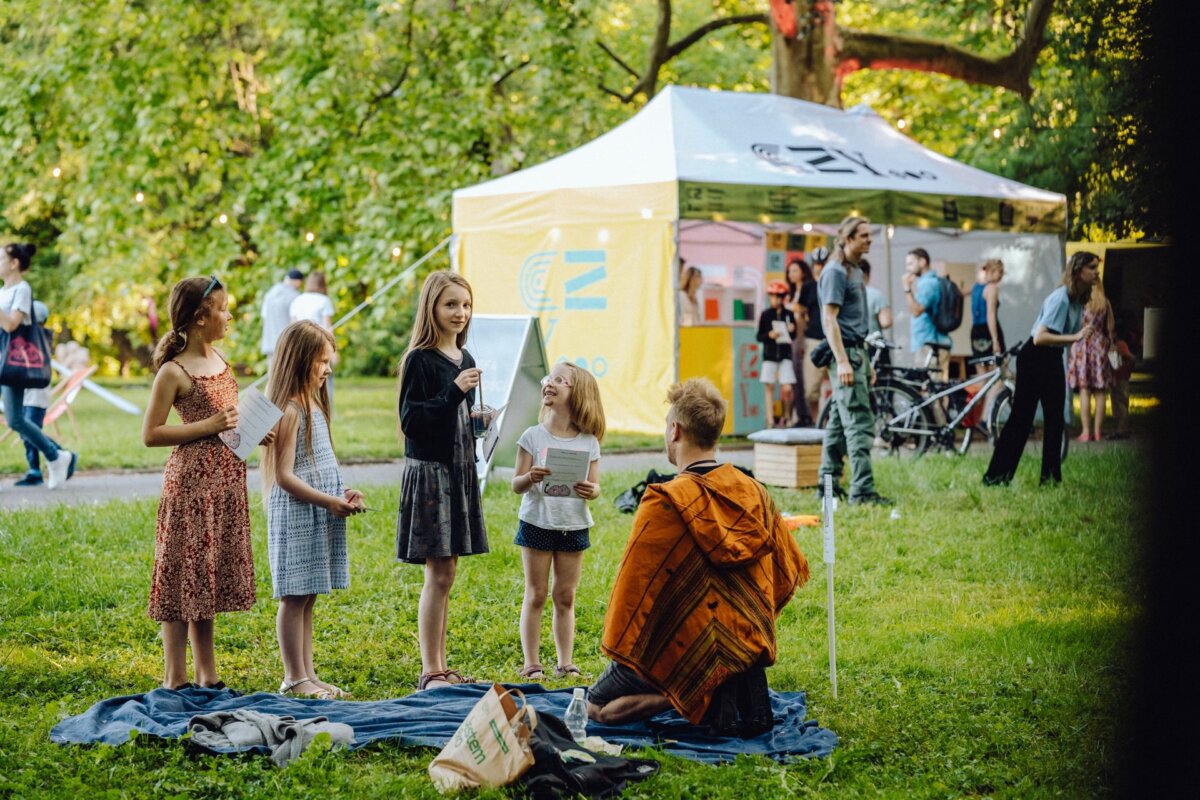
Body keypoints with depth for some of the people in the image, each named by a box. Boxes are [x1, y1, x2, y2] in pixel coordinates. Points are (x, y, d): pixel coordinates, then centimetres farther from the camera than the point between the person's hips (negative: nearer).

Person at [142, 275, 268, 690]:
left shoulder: (219, 359, 11)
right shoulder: (173, 371, -12)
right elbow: (150, 434, -13)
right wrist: (209, 426, -18)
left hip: (226, 481, 8)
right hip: (191, 482, -7)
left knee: (208, 579, 13)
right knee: (184, 579, -2)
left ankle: (207, 676, 20)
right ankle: (175, 679, 6)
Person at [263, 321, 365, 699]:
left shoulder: (314, 405, 15)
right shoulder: (289, 411, -14)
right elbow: (284, 476, -18)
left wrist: (343, 493, 7)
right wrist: (329, 502, -18)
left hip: (319, 516, 9)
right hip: (296, 515, -9)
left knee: (308, 598, 12)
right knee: (294, 598, -3)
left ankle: (307, 675, 17)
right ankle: (294, 678, 2)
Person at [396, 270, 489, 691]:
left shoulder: (464, 358, 12)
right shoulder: (419, 360, -11)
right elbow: (411, 420, -18)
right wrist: (454, 392, -24)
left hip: (460, 472, 8)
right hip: (429, 471, -8)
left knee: (446, 572, 11)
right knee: (438, 573, -7)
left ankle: (440, 666, 17)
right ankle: (430, 670, 0)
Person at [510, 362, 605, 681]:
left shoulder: (588, 442, 1)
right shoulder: (533, 437, -3)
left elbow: (595, 486, 2)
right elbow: (516, 484, -4)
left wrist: (590, 491, -21)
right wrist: (530, 478, -26)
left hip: (573, 526, 1)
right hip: (537, 523, -1)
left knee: (566, 597, 8)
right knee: (535, 595, 3)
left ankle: (566, 663, 16)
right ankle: (531, 663, 9)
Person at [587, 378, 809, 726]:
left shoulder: (664, 504, -19)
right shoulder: (755, 493, 1)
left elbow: (635, 585, -16)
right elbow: (791, 571, 12)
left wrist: (618, 647, -2)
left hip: (687, 652, -7)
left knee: (598, 707, 7)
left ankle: (697, 697, -10)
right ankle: (741, 687, 12)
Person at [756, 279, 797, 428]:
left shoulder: (788, 314, 4)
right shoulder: (765, 314, 2)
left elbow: (794, 336, 10)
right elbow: (759, 336, 3)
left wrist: (792, 330, -11)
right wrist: (769, 335, -16)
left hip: (785, 355, 0)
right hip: (769, 355, 0)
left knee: (787, 389, -6)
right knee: (769, 387, 1)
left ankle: (787, 416, 15)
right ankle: (770, 420, 5)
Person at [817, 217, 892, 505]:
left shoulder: (855, 271, 18)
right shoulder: (835, 272, -11)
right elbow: (829, 319, -18)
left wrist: (867, 362, 22)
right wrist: (842, 361, -24)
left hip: (856, 353, 10)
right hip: (845, 353, -10)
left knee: (839, 422, 12)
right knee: (860, 423, -12)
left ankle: (828, 483, 17)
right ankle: (862, 490, -14)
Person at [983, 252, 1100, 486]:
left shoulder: (1079, 299, 3)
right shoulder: (1060, 298, -24)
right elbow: (1040, 337, -32)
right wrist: (1074, 337, -36)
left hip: (1053, 360, 8)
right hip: (1034, 359, -8)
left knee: (1055, 419, 7)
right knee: (1021, 419, -6)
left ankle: (1051, 476, 13)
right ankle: (995, 476, -1)